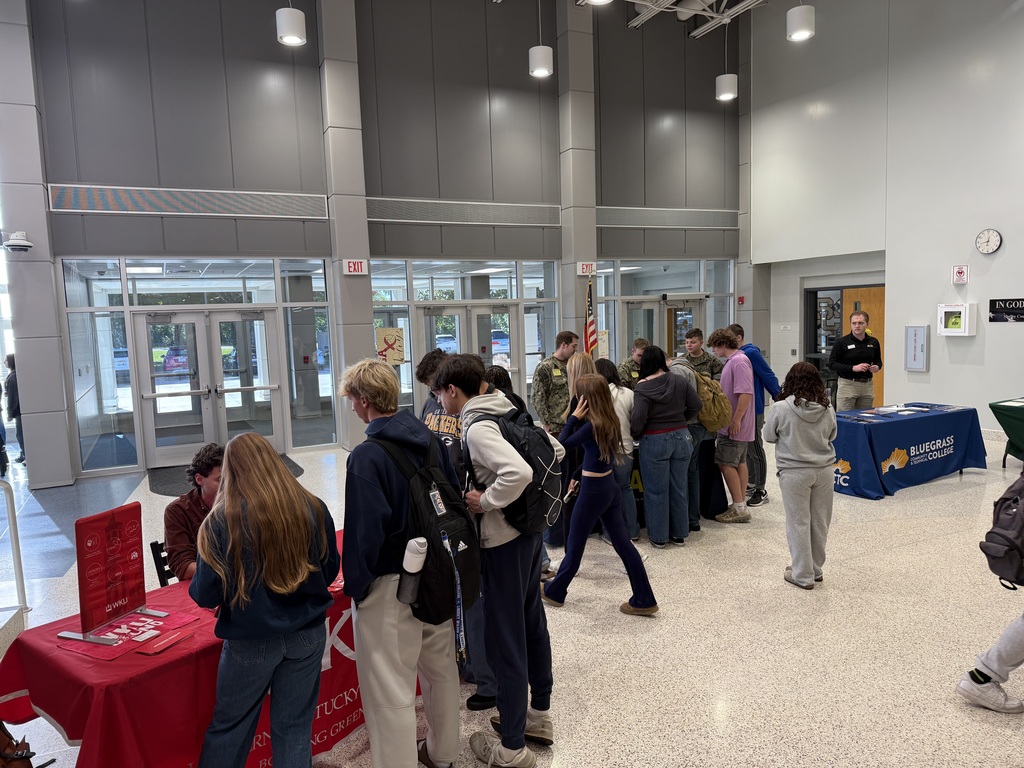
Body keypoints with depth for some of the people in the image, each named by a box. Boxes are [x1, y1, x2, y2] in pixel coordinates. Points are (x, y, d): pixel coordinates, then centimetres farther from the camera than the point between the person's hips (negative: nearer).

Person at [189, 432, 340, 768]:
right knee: (294, 727, 17)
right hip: (307, 635, 2)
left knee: (229, 727, 20)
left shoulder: (222, 520, -17)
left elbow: (206, 595, -12)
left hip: (251, 642, -2)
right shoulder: (313, 508, -10)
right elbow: (330, 570, 4)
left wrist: (196, 584, 10)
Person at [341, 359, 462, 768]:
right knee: (441, 665, 24)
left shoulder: (366, 456, -20)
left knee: (391, 688, 6)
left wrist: (355, 586, -9)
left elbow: (364, 531, -22)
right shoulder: (430, 439, 0)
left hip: (390, 585, -8)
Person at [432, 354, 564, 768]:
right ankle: (539, 714, 38)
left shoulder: (476, 428, -20)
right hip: (529, 530, 9)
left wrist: (485, 501, -20)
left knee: (505, 639, 3)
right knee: (531, 624, 20)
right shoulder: (508, 414, 5)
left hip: (503, 540, -9)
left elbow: (519, 472, -35)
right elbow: (556, 451, 12)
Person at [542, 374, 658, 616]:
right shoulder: (610, 421, 3)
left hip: (593, 491, -8)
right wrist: (578, 477, 20)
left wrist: (574, 417, -10)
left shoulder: (592, 426, -22)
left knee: (574, 543, 9)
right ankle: (644, 600, 15)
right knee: (622, 542, 11)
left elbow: (562, 445, -15)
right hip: (608, 487, 8)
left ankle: (554, 591, 28)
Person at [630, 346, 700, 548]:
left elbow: (638, 418, -21)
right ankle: (679, 534, 26)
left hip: (654, 441, -4)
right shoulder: (679, 381, -1)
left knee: (656, 491, 8)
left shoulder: (642, 388, -14)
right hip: (681, 437, 4)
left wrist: (635, 433, -2)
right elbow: (696, 405, 4)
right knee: (679, 488, 15)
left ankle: (658, 537, 18)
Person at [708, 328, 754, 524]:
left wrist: (736, 419, -24)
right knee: (739, 462, 13)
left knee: (726, 463, -6)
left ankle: (739, 508, 0)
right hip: (733, 424, 10)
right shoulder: (732, 361, 13)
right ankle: (741, 505, 21)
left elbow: (745, 393, -26)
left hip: (735, 425, -10)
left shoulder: (739, 361, -18)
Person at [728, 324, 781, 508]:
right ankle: (750, 485, 28)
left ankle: (761, 491, 10)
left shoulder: (751, 353, -16)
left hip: (753, 410, -9)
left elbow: (769, 377, -18)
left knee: (755, 450, 0)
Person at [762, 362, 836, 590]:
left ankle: (803, 575, 13)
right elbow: (831, 436, 12)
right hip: (824, 470, 4)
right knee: (820, 522, 15)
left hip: (795, 473, -4)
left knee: (799, 523, 6)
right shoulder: (827, 409, -3)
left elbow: (769, 436, -1)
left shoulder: (781, 408, -15)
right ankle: (815, 569, 29)